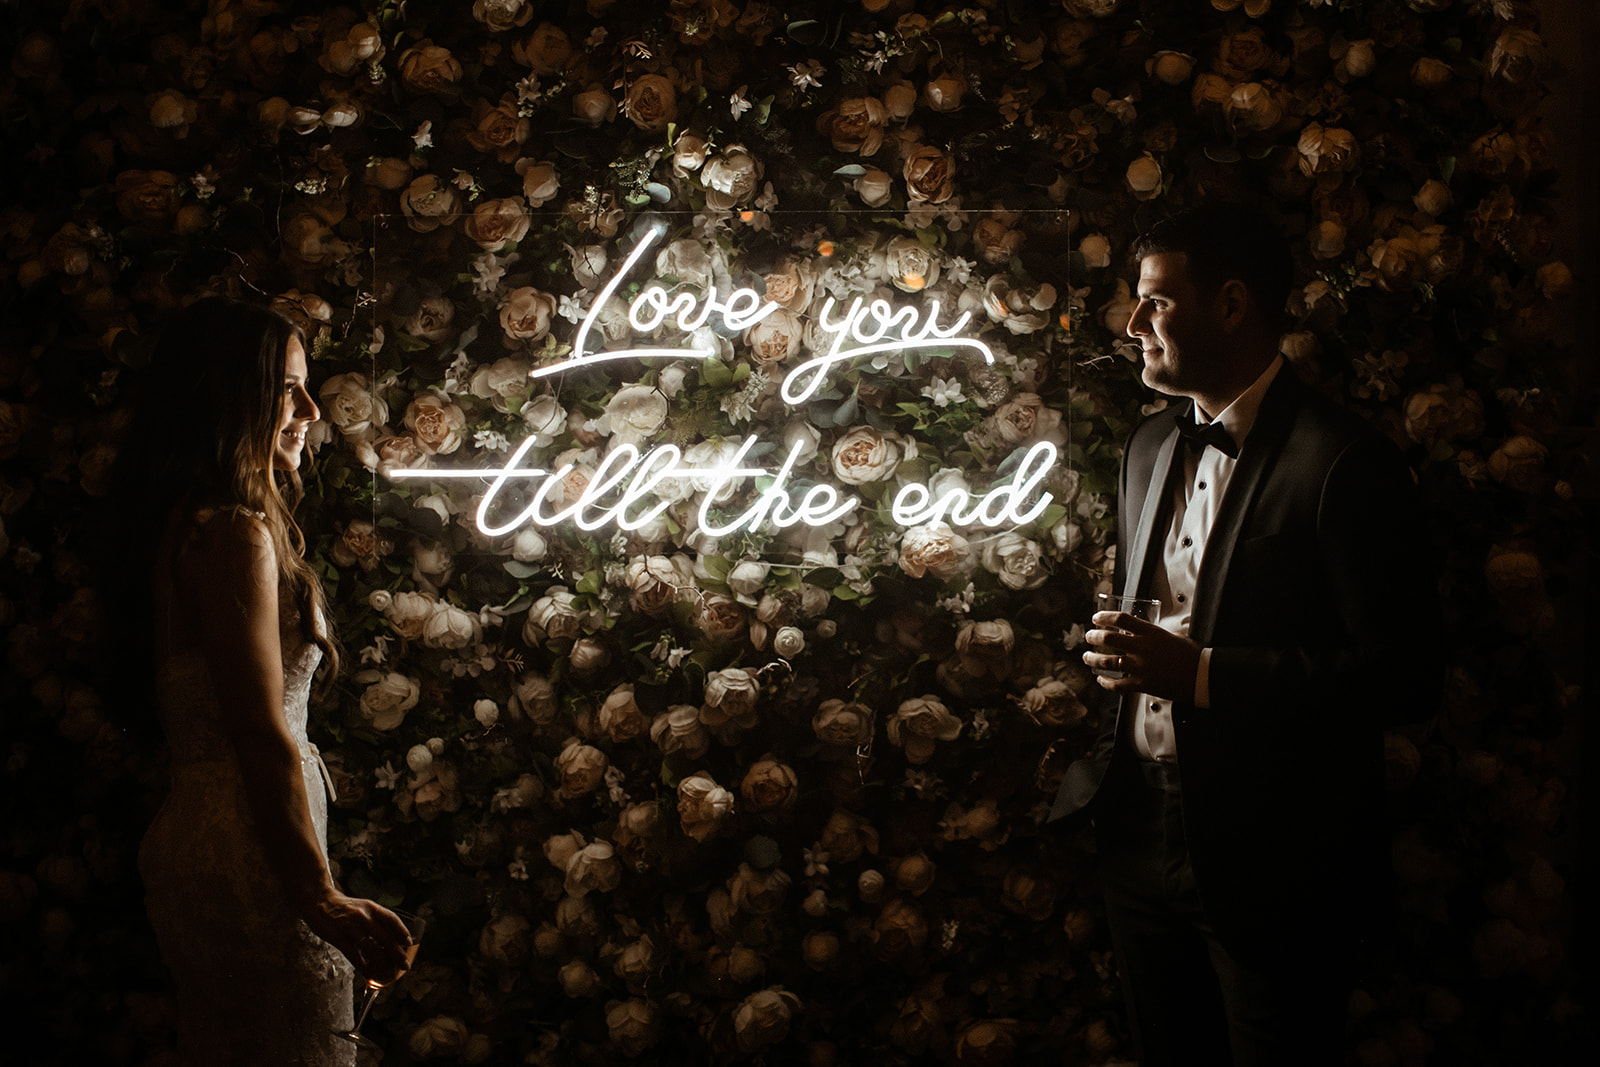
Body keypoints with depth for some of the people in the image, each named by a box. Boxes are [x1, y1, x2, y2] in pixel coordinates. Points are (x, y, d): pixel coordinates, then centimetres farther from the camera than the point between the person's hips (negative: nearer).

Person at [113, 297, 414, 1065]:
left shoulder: (180, 526, 13)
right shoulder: (237, 533, -16)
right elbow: (262, 735, -21)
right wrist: (322, 899, -20)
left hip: (189, 836, 10)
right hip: (248, 857, -10)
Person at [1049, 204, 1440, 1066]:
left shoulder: (1344, 462, -15)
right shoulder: (1150, 445, 11)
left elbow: (1403, 673, -20)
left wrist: (1200, 674, -23)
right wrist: (1120, 654, 6)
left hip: (1271, 865, -7)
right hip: (1142, 831, 7)